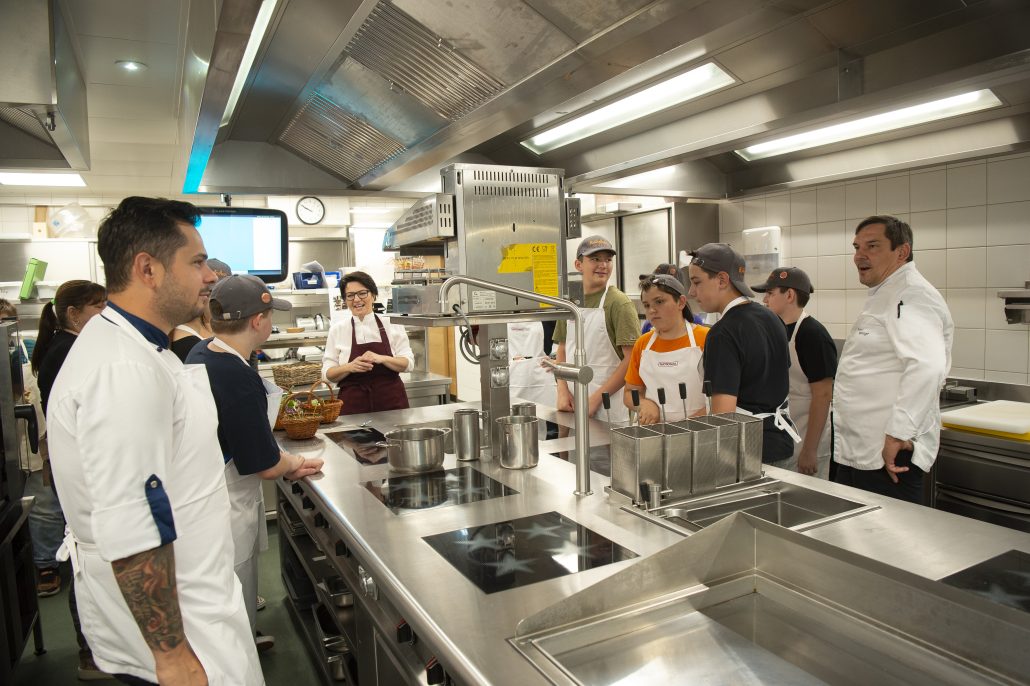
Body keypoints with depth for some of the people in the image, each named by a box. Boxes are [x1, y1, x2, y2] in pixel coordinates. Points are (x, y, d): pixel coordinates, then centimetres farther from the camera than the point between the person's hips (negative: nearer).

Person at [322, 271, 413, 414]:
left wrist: (381, 359, -18)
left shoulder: (391, 325, 3)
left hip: (392, 403, 0)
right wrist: (349, 367, -18)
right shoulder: (337, 330, 4)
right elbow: (328, 374, 2)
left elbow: (407, 363, -1)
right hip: (354, 406, 0)